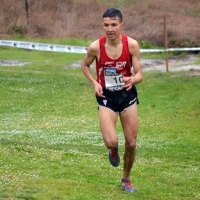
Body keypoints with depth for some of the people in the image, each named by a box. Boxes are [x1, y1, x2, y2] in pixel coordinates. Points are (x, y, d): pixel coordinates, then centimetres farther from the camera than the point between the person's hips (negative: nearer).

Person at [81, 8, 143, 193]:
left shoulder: (132, 45, -14)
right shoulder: (96, 47, -15)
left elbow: (139, 75, -10)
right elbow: (84, 65, 6)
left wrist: (132, 80, -33)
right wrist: (94, 83, -9)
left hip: (128, 95, 1)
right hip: (106, 96, -1)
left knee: (131, 143, 4)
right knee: (111, 142, -19)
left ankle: (126, 179, 29)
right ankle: (113, 150, 21)